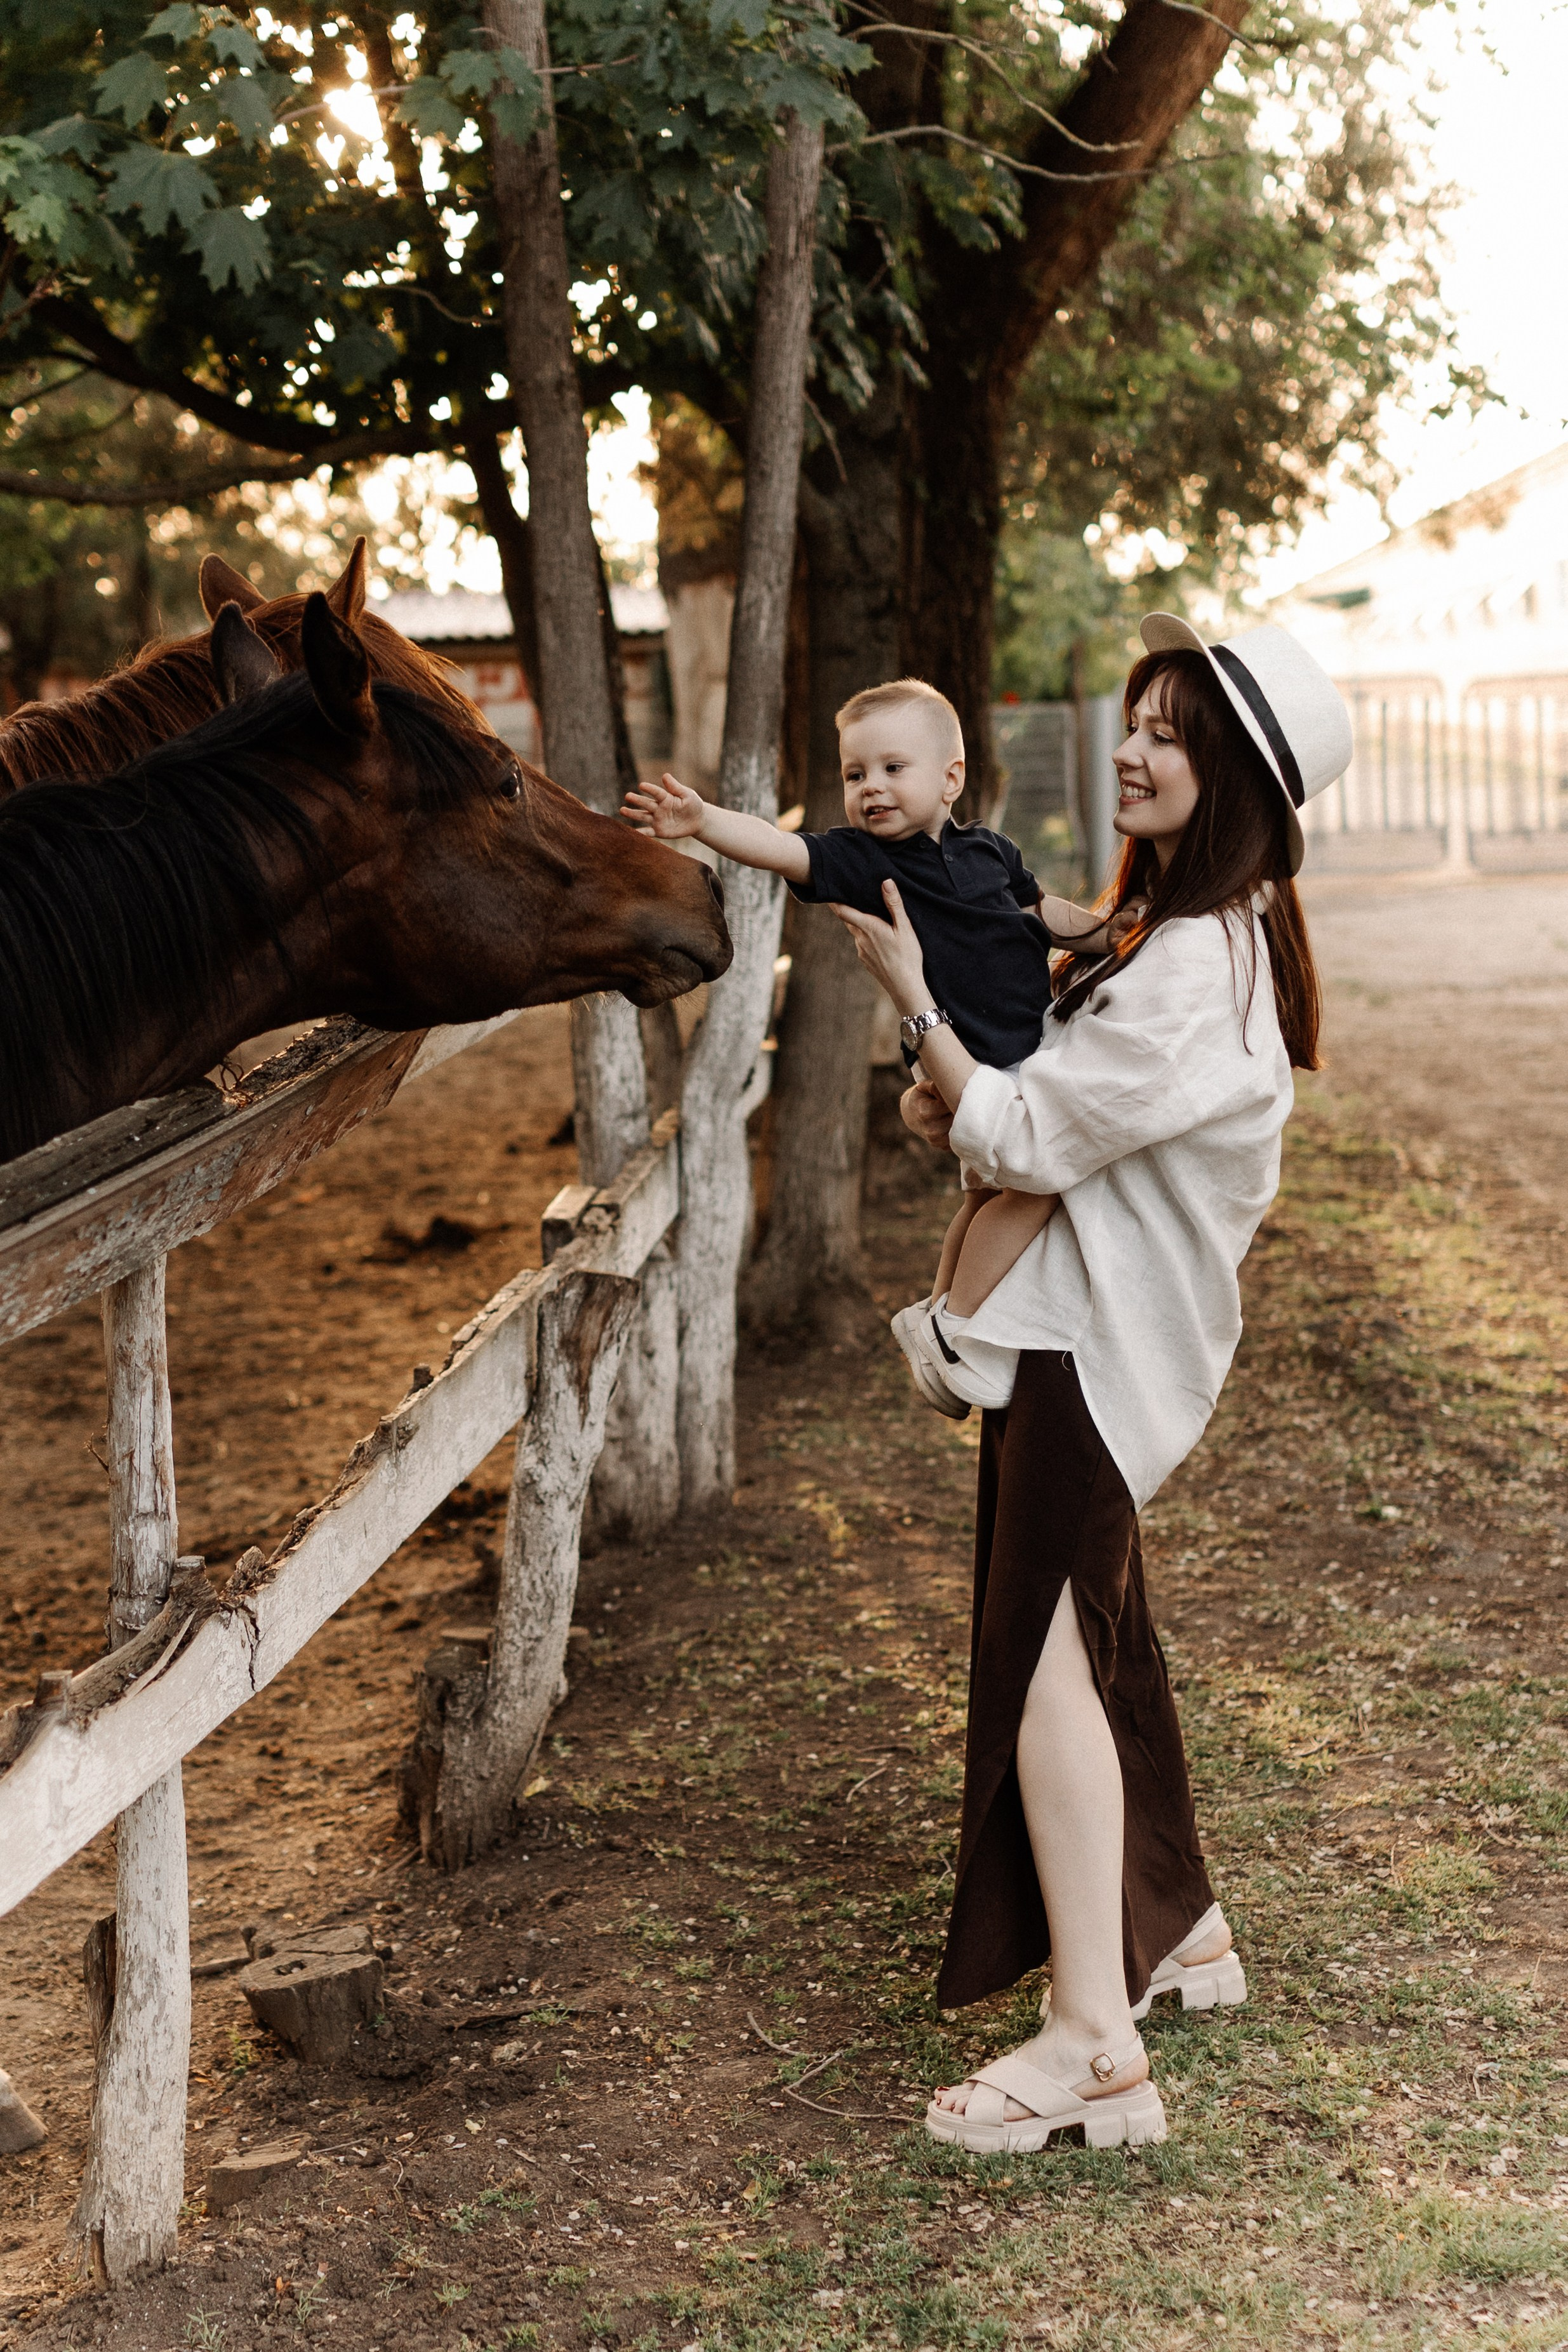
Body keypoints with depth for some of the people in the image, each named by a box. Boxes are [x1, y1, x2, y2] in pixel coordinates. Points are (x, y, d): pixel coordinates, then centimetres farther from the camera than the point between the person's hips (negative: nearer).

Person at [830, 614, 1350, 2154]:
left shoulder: (1196, 968, -23)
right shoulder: (1221, 933, 11)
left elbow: (1029, 1142, -20)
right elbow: (1083, 1109, 21)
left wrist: (913, 994, -12)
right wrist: (962, 1096, 2)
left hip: (1095, 1338, -10)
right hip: (1098, 1327, 10)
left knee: (1043, 1654, -11)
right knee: (1095, 1635, 20)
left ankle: (1095, 2039, -11)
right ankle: (1174, 1930, 34)